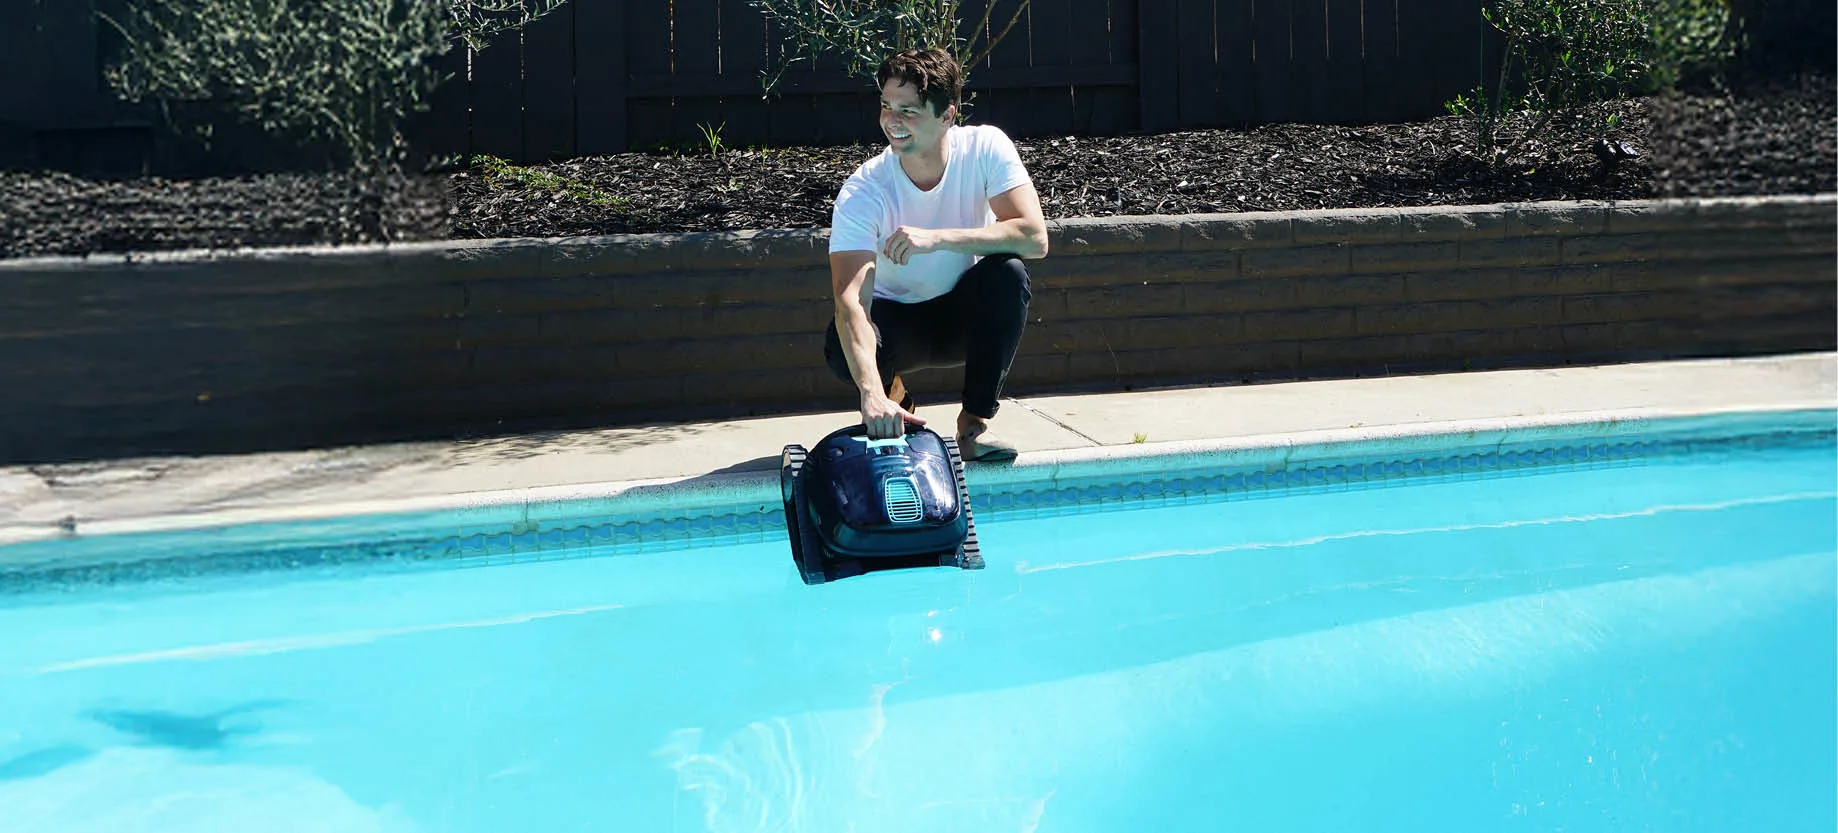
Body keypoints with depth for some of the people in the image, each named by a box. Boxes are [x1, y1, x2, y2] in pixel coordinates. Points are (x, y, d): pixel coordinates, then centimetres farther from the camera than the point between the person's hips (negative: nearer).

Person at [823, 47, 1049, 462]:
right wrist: (873, 394, -53)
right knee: (842, 345, -33)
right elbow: (850, 301, -36)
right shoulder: (862, 193, -24)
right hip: (897, 321, -1)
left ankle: (975, 421, -17)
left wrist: (938, 238, -39)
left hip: (967, 316, 1)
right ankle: (892, 394, 5)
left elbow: (1034, 238, -28)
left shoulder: (985, 147, -19)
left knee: (1007, 272, -31)